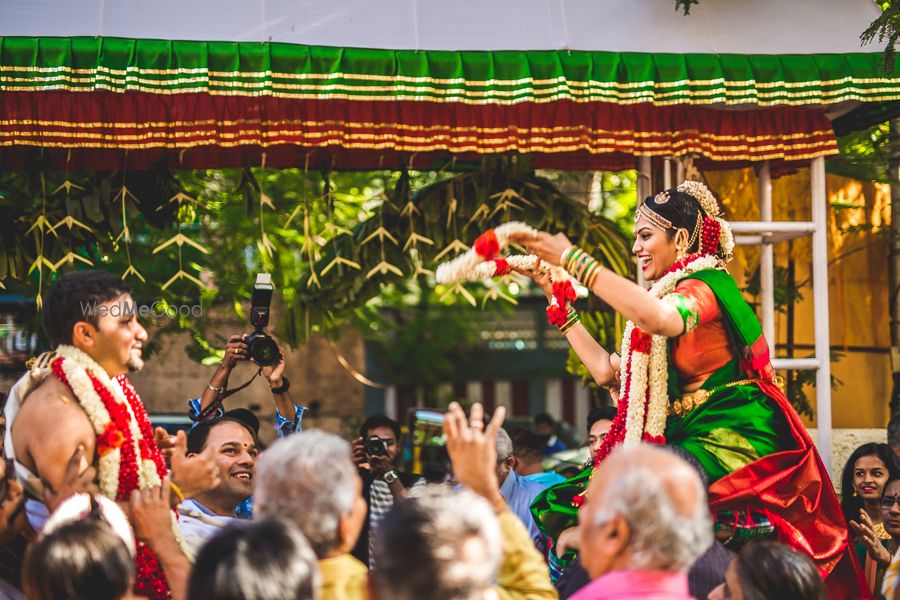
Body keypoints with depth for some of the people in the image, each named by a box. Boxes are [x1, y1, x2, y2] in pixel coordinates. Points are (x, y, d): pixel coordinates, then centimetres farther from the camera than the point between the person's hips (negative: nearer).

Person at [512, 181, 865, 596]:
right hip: (687, 439, 9)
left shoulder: (707, 284, -7)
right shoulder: (662, 296, 21)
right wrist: (559, 300, 25)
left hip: (727, 443, -9)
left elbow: (663, 320, -31)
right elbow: (607, 371, 21)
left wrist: (574, 261, -28)